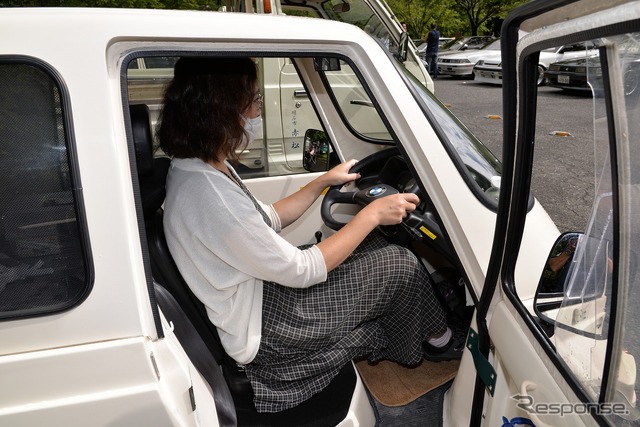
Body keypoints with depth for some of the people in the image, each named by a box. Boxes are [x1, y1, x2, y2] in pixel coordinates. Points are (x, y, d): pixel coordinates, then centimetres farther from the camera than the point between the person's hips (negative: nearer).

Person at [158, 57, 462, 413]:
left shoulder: (198, 166, -3)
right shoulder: (210, 198, -34)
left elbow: (268, 220, 8)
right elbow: (302, 271, -25)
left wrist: (324, 181, 6)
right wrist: (372, 214, -18)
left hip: (261, 289, 9)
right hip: (266, 332, -9)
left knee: (372, 246, 12)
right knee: (401, 266, -3)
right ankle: (437, 341, 29)